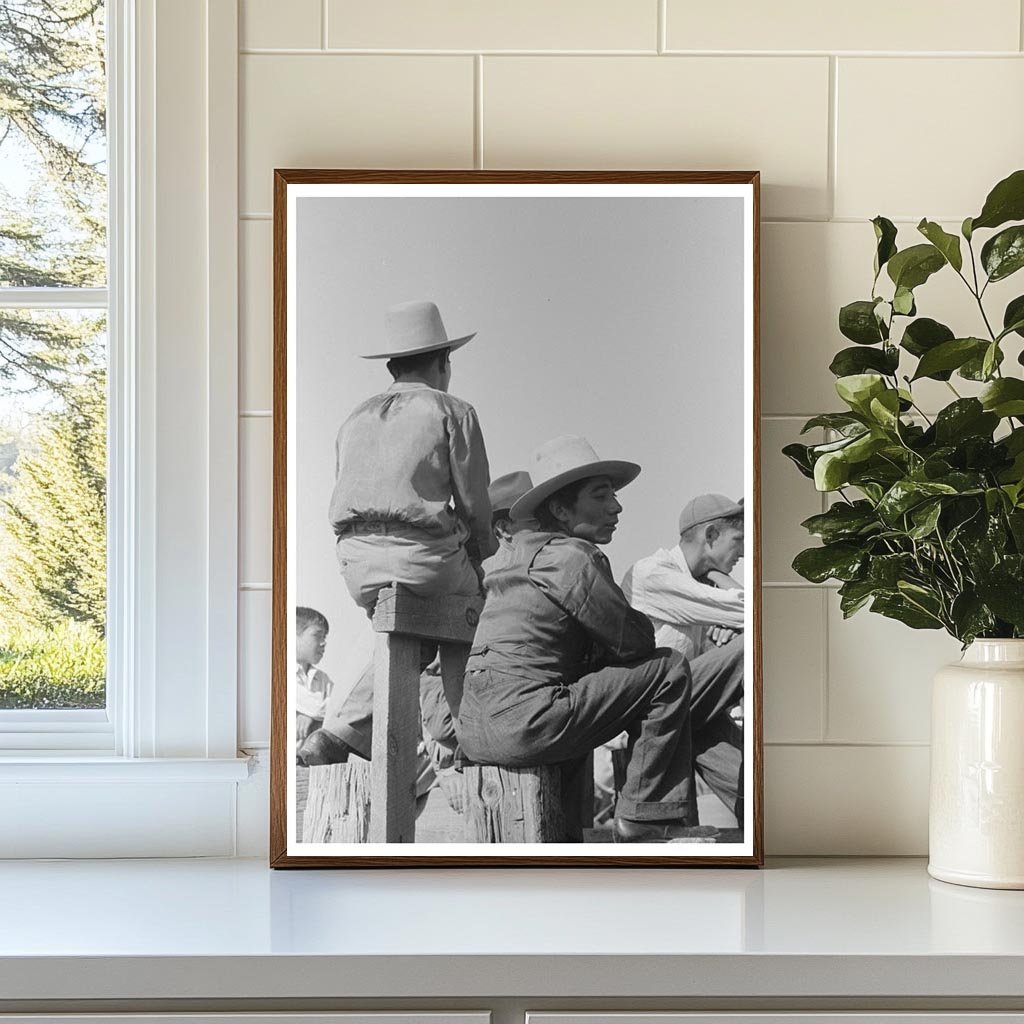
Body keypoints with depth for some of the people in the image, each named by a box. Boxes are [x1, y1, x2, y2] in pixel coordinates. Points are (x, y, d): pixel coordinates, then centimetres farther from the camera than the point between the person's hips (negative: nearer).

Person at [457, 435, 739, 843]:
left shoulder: (524, 554, 21)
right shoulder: (570, 557, -8)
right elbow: (634, 641, -6)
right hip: (520, 724, -10)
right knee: (670, 669, -3)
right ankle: (644, 818, 1)